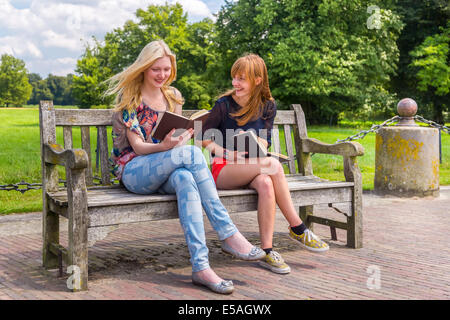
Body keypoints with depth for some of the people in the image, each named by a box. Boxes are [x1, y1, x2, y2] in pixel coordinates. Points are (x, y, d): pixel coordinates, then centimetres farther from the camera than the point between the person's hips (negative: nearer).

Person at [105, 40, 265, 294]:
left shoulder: (173, 96, 14)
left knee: (185, 179, -36)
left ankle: (201, 266, -45)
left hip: (165, 173, 4)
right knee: (192, 153, -31)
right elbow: (138, 146, -9)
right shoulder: (129, 96, -1)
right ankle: (228, 234, -31)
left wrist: (188, 133, -10)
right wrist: (165, 146, -30)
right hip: (134, 171, -4)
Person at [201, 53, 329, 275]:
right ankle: (297, 229, -25)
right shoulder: (224, 105, -1)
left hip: (251, 168, 3)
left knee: (265, 184, -36)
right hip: (224, 170, -3)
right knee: (273, 165, -32)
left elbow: (265, 142, 2)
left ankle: (267, 251, -33)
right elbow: (205, 138, 0)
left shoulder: (267, 107, 8)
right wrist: (228, 154, -16)